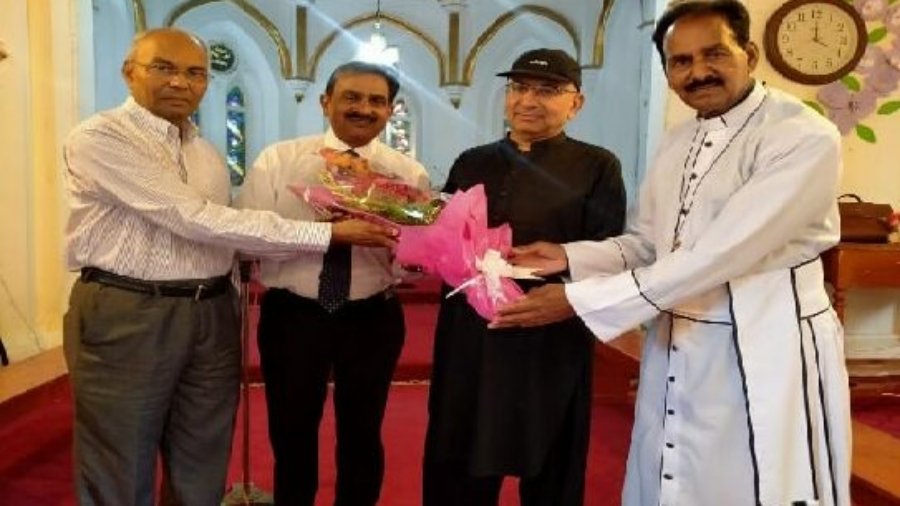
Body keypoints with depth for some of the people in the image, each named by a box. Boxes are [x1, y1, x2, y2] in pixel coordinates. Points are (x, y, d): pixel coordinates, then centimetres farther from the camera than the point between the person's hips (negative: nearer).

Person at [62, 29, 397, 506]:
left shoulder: (207, 153, 12)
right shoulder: (98, 138, -12)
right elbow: (194, 220, -21)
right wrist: (329, 232, -22)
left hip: (211, 317, 6)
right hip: (125, 317, -6)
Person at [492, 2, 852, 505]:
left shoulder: (805, 137, -17)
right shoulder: (676, 141, 9)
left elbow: (718, 254, -25)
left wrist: (579, 300, -24)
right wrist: (570, 257, -6)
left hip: (764, 354, -7)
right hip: (674, 349, 7)